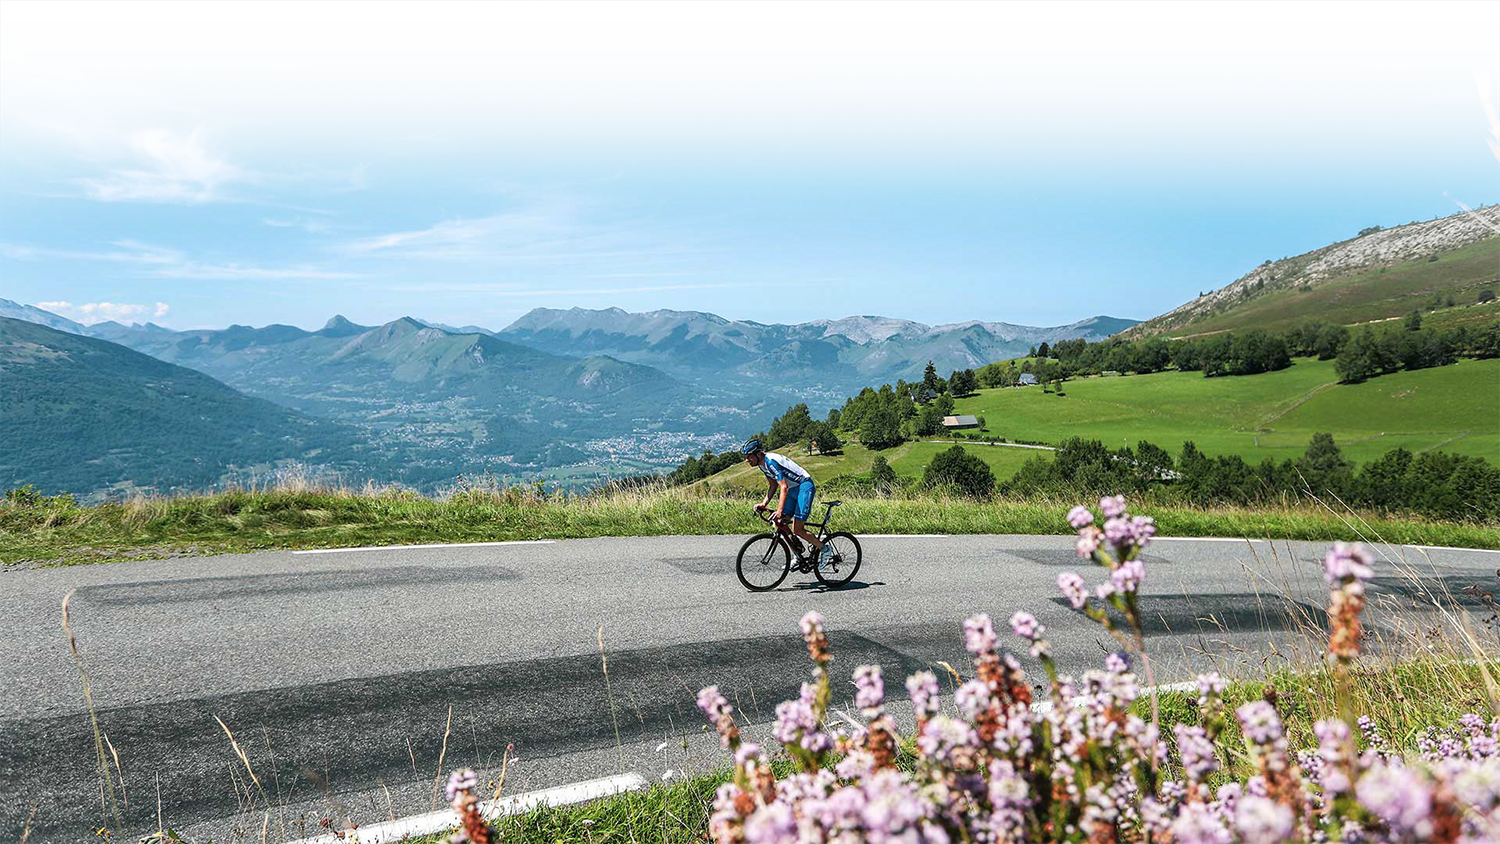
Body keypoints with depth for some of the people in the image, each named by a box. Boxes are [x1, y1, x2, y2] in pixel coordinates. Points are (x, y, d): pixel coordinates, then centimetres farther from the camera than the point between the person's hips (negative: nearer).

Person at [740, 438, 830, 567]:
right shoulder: (762, 464, 4)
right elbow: (773, 485, 14)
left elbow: (784, 487, -32)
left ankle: (824, 549, 6)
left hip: (805, 487, -10)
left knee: (797, 529, -13)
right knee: (781, 524, 3)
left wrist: (779, 511, -39)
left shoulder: (771, 461, -25)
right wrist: (764, 503, 1)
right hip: (793, 489, 10)